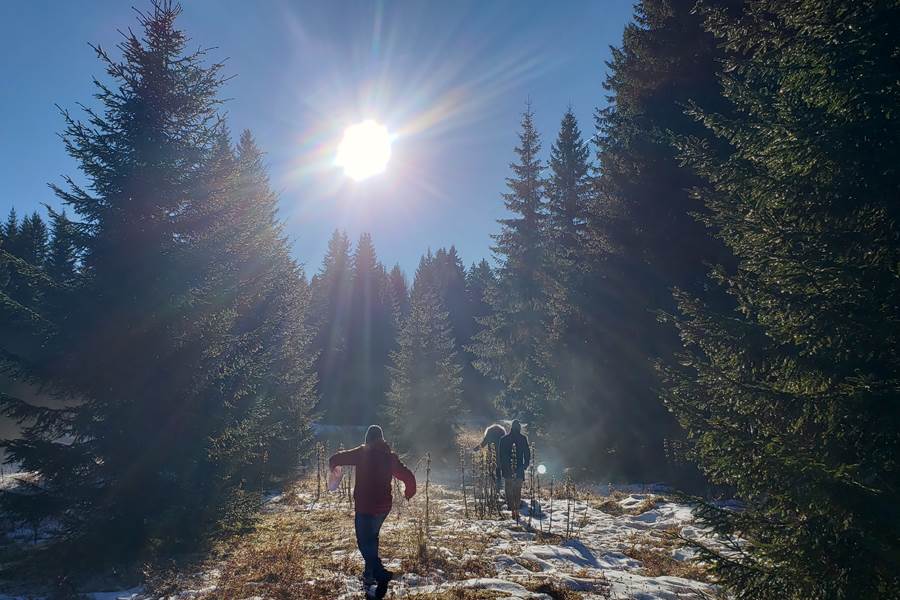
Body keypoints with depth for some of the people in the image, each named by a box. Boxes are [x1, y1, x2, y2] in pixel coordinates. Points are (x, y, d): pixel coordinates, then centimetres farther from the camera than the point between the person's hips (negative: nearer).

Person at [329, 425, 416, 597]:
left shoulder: (361, 453, -9)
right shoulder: (390, 457, 4)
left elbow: (335, 459, -9)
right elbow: (408, 477, 7)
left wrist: (332, 464, 16)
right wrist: (408, 493, 27)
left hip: (365, 507, -5)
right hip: (384, 507, 6)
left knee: (365, 543, 0)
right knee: (372, 538, 24)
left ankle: (381, 575, -18)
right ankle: (370, 575, 29)